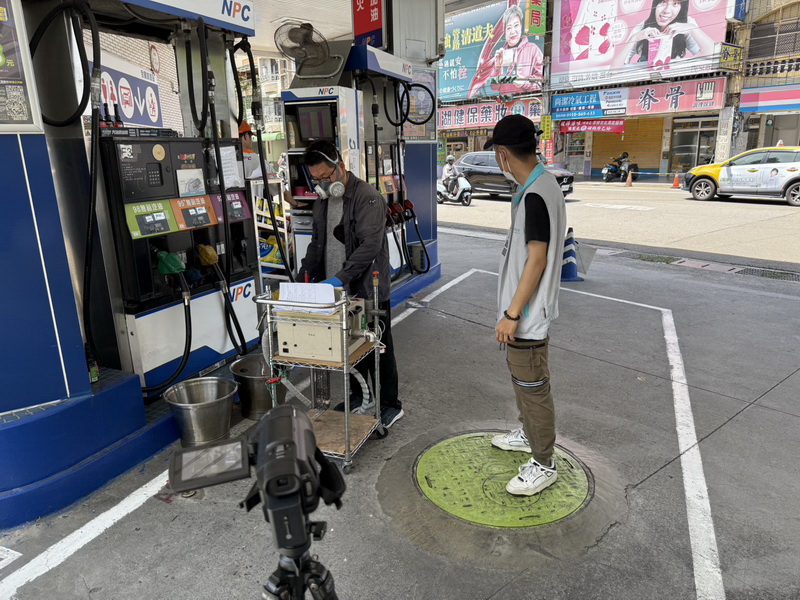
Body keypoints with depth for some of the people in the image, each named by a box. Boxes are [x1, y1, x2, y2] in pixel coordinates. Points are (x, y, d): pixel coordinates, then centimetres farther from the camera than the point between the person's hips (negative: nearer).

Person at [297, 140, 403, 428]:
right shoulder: (322, 202, 12)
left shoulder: (368, 198, -14)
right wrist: (304, 274, 4)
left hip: (368, 290, -7)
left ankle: (390, 406, 20)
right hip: (336, 290, 7)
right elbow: (317, 243, 19)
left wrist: (340, 277, -30)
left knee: (378, 350, 5)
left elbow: (370, 245, -23)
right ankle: (358, 397, 34)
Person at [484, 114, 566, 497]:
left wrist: (512, 314, -20)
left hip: (527, 313, -10)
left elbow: (537, 261, -24)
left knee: (533, 385, 3)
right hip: (523, 307, 10)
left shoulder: (535, 196, -24)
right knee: (519, 371, 24)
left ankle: (543, 464, 19)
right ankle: (529, 433, 44)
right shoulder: (541, 184, 7)